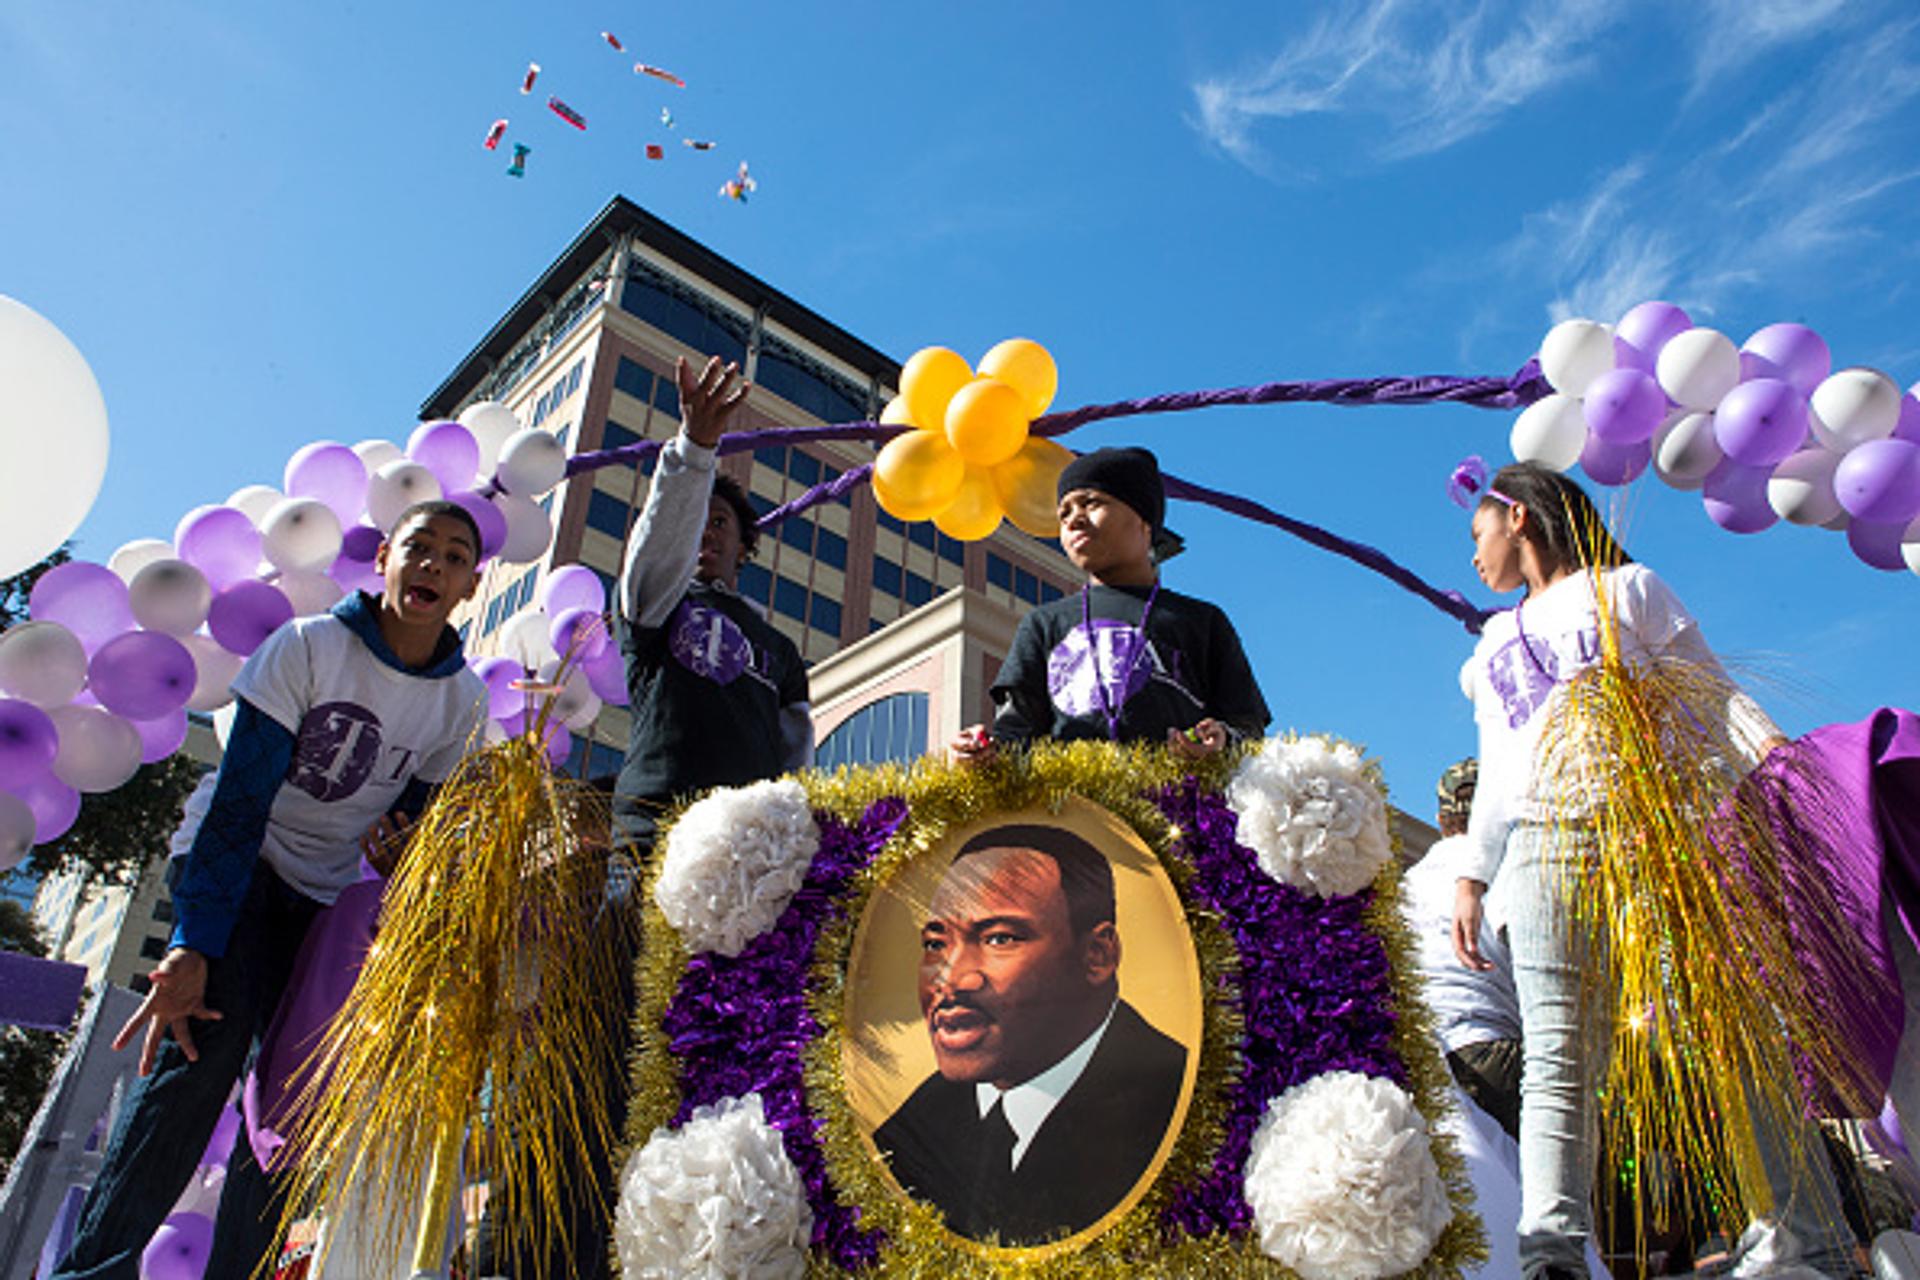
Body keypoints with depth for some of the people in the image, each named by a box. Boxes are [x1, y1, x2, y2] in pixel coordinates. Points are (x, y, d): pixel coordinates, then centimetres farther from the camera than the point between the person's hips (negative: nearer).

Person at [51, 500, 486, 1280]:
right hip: (237, 866, -3)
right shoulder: (308, 646, -15)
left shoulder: (464, 701, -5)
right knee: (207, 1041, -23)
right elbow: (238, 802, -19)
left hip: (328, 895, 4)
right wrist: (193, 943, -25)